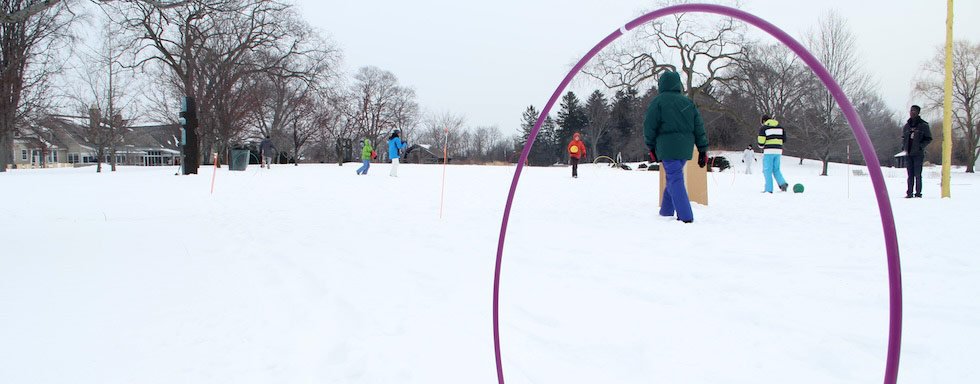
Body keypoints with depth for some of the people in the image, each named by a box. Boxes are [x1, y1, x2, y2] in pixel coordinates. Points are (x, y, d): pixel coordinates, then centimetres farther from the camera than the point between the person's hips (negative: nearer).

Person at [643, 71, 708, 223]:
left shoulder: (658, 101, -2)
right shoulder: (688, 102, 13)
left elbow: (649, 126, -4)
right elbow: (699, 128, 11)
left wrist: (651, 147, 7)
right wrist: (703, 150, 13)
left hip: (667, 147, -5)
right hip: (685, 148, 5)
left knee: (675, 180, -7)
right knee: (674, 178, 18)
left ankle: (685, 216, -16)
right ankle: (666, 211, 24)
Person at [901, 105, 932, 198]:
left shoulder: (923, 125, -1)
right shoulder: (906, 126, 12)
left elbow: (929, 139, 1)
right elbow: (903, 137, 24)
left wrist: (921, 146, -12)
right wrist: (904, 146, 7)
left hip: (918, 153, -4)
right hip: (908, 154, 4)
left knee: (917, 174, -5)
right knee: (910, 174, 6)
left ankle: (918, 192, -1)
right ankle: (909, 193, 8)